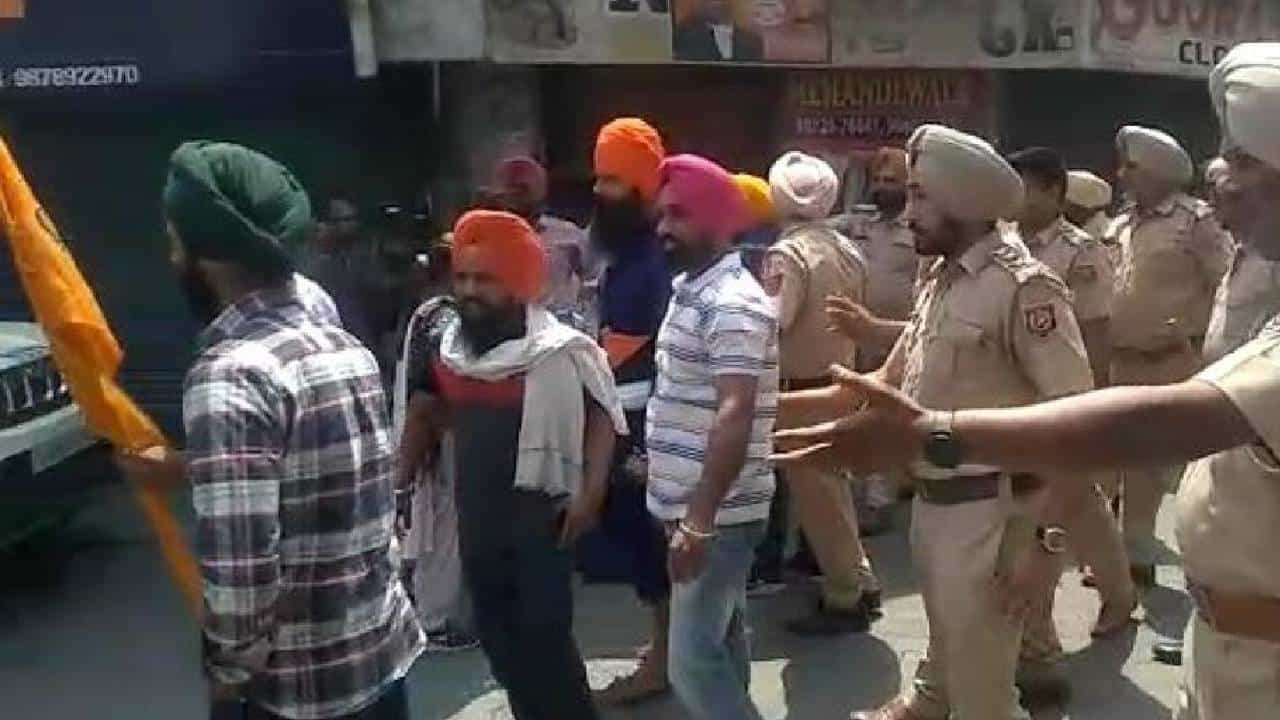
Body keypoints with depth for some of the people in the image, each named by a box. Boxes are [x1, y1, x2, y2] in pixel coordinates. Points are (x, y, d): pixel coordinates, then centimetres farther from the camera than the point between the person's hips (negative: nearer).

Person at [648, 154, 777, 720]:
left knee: (694, 662, -8)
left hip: (716, 514, -10)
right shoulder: (689, 290, 11)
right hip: (693, 505, 10)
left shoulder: (733, 305, -19)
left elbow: (734, 418, -28)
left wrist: (699, 522, -32)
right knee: (723, 646, 19)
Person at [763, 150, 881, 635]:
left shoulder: (787, 253, -18)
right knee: (832, 487, 20)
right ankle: (858, 581, 28)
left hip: (803, 388, -8)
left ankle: (845, 598, 9)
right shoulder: (847, 250, 7)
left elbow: (773, 322, -28)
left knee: (814, 495, 2)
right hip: (841, 380, 8)